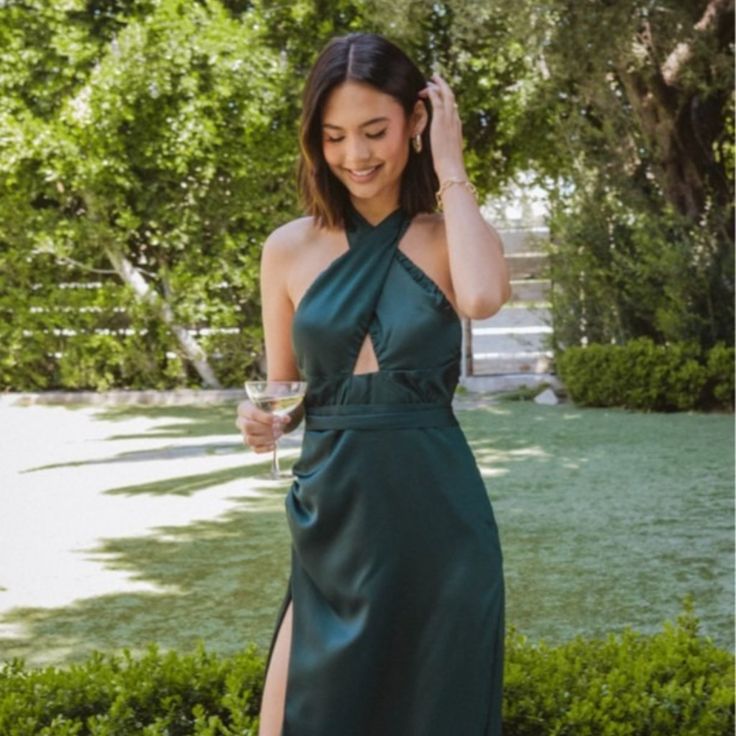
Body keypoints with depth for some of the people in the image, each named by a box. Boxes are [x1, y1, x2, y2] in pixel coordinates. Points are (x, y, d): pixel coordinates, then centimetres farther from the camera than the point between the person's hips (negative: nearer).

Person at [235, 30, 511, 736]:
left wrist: (450, 167, -13)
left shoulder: (449, 236, 1)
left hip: (437, 518, -1)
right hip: (333, 518, 1)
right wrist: (264, 422, -10)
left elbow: (483, 297, -24)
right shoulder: (290, 248, 4)